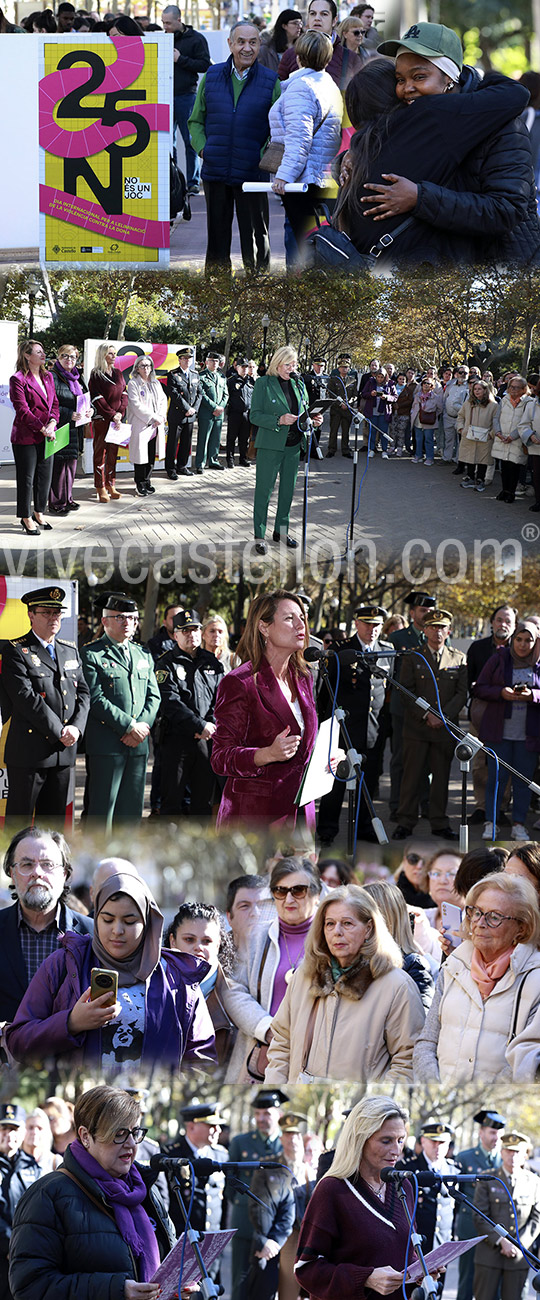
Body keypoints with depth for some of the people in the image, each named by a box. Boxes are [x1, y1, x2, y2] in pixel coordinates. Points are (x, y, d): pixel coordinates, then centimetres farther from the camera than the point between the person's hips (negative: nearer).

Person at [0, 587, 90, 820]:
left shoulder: (70, 650, 15)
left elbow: (83, 693, 10)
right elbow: (26, 698, -15)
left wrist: (76, 727, -8)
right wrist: (59, 732, -17)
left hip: (64, 752, 6)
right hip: (29, 753, -6)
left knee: (55, 818, 10)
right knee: (19, 819, -1)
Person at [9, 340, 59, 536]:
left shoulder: (48, 377, 11)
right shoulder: (18, 379, -11)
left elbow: (54, 403, 12)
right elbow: (22, 410, -16)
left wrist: (52, 422, -8)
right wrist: (42, 428, -18)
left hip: (46, 436, 7)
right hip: (26, 437, -7)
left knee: (45, 476, 12)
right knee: (26, 478, 1)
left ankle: (39, 514, 27)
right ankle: (26, 518, 11)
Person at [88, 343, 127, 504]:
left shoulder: (118, 373, 12)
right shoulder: (96, 374, -6)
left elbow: (123, 394, 10)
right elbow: (97, 399, -12)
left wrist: (120, 413, -6)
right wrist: (112, 415, -16)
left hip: (117, 419, 6)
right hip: (101, 419, -6)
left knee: (113, 453, 8)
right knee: (100, 452, -1)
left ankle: (110, 485, 14)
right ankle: (101, 488, 2)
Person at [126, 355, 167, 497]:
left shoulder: (156, 383, 15)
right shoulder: (133, 384, -5)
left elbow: (163, 400, 13)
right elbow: (136, 405, -13)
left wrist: (161, 417, -4)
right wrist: (153, 418, -14)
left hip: (155, 426, 6)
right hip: (140, 425, -6)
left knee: (151, 457, 7)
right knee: (141, 456, -3)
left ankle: (146, 481, 19)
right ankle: (140, 484, 5)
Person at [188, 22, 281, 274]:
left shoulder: (270, 82, 1)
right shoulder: (212, 77, 8)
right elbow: (196, 121, 15)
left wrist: (264, 157, -9)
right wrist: (203, 148, -1)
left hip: (252, 174, -2)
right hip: (215, 172, 2)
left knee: (255, 238, 2)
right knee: (217, 234, 9)